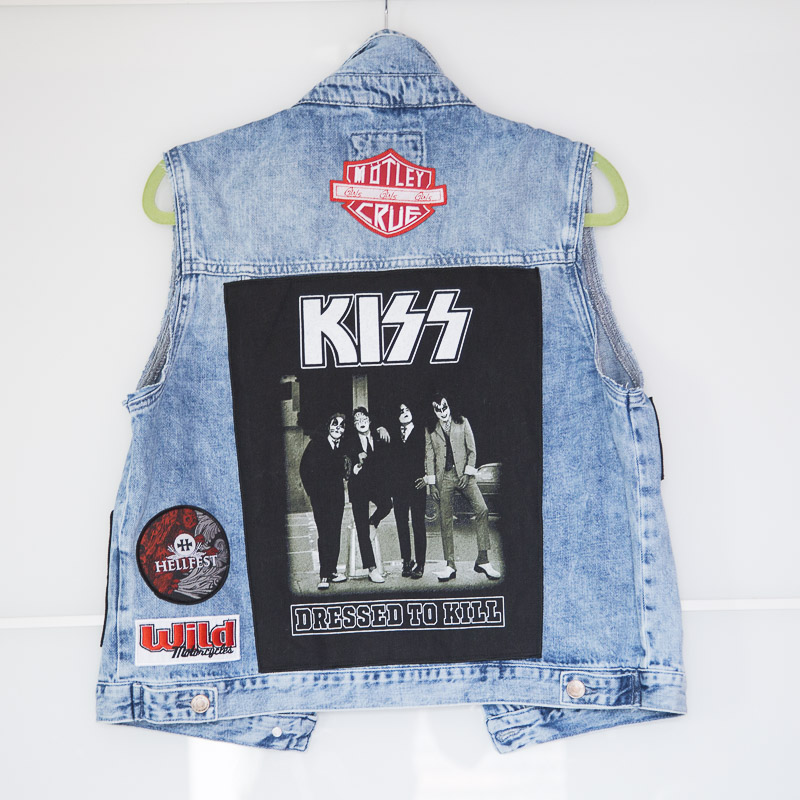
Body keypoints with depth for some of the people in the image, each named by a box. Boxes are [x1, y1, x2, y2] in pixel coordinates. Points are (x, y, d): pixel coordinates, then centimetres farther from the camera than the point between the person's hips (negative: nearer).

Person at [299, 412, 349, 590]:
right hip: (320, 496, -4)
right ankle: (324, 575, -9)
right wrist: (312, 491, -3)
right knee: (324, 534, -10)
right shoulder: (316, 443, -4)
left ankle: (331, 571, 11)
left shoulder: (344, 446, 6)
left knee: (335, 533, 3)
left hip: (337, 495, 4)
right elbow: (304, 469, -1)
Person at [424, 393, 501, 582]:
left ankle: (483, 560, -12)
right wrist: (432, 483, 3)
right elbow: (429, 457, 9)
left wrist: (467, 473, -4)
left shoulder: (462, 422, 9)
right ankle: (450, 565, 2)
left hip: (464, 474, 0)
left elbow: (471, 449, 7)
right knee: (446, 520, -2)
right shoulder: (430, 430, 10)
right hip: (444, 476, 1)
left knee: (482, 510, -16)